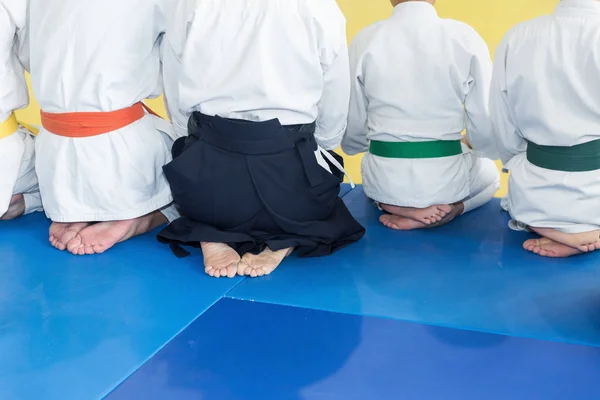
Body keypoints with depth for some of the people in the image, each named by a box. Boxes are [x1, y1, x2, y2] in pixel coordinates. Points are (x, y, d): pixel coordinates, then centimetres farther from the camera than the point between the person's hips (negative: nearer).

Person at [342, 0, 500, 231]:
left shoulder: (366, 40, -7)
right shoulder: (464, 38, -11)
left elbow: (351, 127, 1)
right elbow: (486, 127, -7)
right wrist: (471, 144, 17)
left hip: (384, 179, 2)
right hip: (444, 179, -1)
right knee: (489, 173, 35)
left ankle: (400, 207, 7)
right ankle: (451, 209, 4)